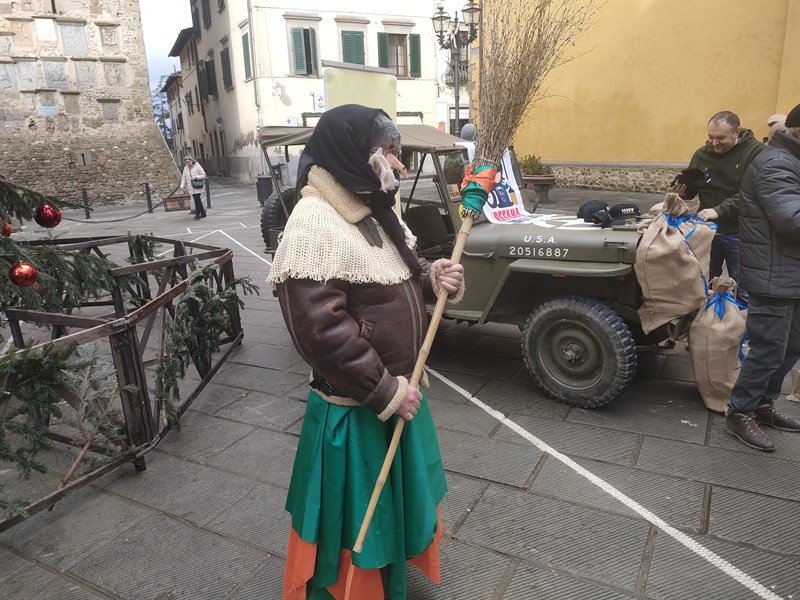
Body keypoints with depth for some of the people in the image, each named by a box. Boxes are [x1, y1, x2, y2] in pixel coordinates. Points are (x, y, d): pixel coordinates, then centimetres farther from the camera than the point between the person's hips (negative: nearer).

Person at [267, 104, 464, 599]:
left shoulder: (373, 209, 5)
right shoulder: (313, 226, -23)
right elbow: (321, 329, -28)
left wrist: (436, 278, -5)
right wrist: (385, 392, -22)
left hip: (399, 392, 9)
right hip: (353, 411, -9)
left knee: (395, 505, 28)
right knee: (354, 523, 12)